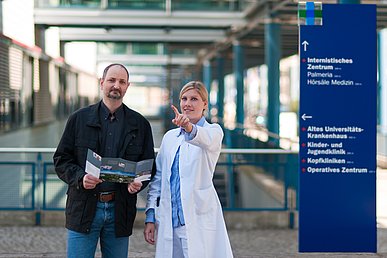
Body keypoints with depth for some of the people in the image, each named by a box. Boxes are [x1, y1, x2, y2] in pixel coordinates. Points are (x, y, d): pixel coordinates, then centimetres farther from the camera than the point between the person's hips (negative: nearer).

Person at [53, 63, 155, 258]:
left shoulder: (140, 124, 8)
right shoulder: (79, 119, 6)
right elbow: (61, 159, 5)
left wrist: (138, 183, -11)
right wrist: (80, 177, -14)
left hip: (120, 210, 1)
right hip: (84, 208, -1)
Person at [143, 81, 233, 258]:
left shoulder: (213, 130, 1)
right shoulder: (169, 137, 15)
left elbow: (207, 139, -24)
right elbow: (158, 178, 15)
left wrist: (189, 128, -45)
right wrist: (150, 217, 7)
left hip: (199, 218, -4)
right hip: (168, 219, 4)